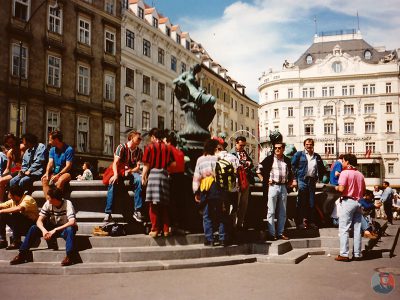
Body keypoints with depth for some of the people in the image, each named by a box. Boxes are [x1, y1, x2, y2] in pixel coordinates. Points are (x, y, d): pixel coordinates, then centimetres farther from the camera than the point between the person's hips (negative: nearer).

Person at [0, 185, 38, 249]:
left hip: (31, 224, -8)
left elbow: (19, 208, -36)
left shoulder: (28, 199, -18)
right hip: (20, 226, 8)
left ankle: (16, 241, -24)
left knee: (15, 215, -31)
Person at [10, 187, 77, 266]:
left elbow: (72, 222, -32)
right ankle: (22, 254, -15)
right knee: (33, 228, -16)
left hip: (64, 228, -4)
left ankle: (69, 256, -43)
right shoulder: (48, 204, -8)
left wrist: (55, 230, -35)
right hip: (52, 229, 4)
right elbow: (39, 221, -11)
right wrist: (44, 230, -32)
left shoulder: (67, 204, -21)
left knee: (70, 229, -38)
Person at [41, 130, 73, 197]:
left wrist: (58, 175, -25)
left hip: (66, 173, -5)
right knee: (44, 179, -23)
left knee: (60, 181, -37)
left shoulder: (69, 149, -10)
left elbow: (68, 166, -15)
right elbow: (50, 163, 0)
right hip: (55, 173, 5)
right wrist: (47, 173, -20)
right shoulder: (52, 150, 10)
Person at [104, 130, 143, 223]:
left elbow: (138, 167, 1)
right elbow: (115, 163, -15)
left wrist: (129, 171, -20)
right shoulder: (121, 147, -5)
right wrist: (115, 174, -33)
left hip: (132, 171, 2)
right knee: (112, 183, -33)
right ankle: (108, 213, -32)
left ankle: (137, 211, -32)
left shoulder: (139, 151, 6)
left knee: (139, 180, -32)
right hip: (120, 171, -2)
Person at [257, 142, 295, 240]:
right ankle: (271, 234, 2)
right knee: (271, 211, -2)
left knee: (282, 212, 8)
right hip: (273, 186, -5)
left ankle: (280, 233, 16)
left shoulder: (287, 160, 13)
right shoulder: (269, 159, -1)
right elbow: (259, 170, 0)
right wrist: (264, 180, -6)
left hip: (283, 187, 5)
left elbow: (290, 173, 28)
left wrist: (290, 182, 15)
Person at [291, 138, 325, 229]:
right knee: (301, 202, -3)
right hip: (302, 180, -4)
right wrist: (294, 179, -8)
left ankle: (311, 222, 14)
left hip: (312, 181, 4)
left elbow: (322, 168, 24)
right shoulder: (299, 154, 2)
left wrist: (319, 177, 11)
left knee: (311, 203, 7)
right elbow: (293, 166, -2)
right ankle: (300, 222, 0)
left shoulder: (317, 156, 14)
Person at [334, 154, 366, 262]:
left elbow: (341, 188, -18)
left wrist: (336, 187, 2)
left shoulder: (345, 173, -8)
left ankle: (344, 254, -8)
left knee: (344, 229, -4)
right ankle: (357, 254, 10)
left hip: (348, 201, -6)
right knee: (357, 229, 8)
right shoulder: (360, 174, 12)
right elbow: (364, 191, 13)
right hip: (358, 202, 6)